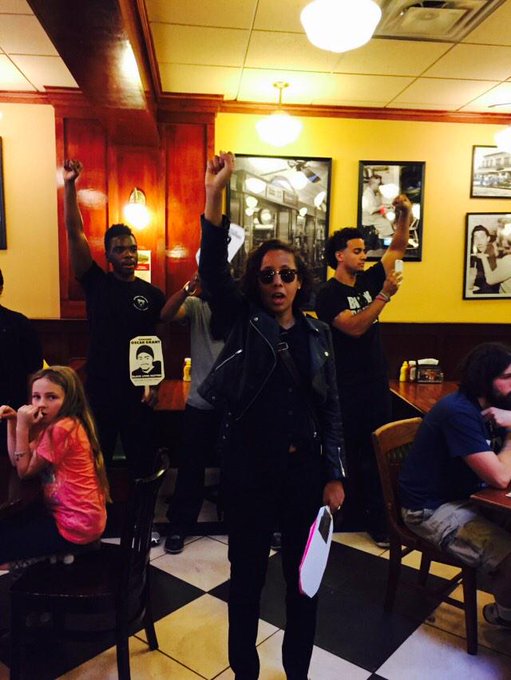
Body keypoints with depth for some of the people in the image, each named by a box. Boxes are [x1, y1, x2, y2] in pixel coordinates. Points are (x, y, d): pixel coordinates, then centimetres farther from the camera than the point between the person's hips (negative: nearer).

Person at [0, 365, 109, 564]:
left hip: (76, 525, -10)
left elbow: (24, 471, -13)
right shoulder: (54, 424, 7)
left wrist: (23, 427, -17)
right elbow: (16, 461, 7)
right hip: (73, 514, 10)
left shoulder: (63, 429, -24)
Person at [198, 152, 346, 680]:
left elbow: (331, 409, 4)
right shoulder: (242, 322, -3)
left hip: (305, 469, 3)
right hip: (249, 469, -2)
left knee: (304, 575, 17)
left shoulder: (317, 334, 3)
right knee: (247, 574, 13)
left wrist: (335, 475, 0)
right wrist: (214, 195, -29)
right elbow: (213, 267, -19)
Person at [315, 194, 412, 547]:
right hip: (346, 387, -6)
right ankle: (349, 513, 23)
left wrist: (405, 214, -8)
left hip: (377, 383, 6)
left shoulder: (367, 280, 7)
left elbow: (397, 249, 7)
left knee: (377, 453, 9)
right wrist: (385, 295, -24)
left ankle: (376, 519, 19)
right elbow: (355, 327, -22)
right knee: (347, 453, 7)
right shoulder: (328, 294, -10)